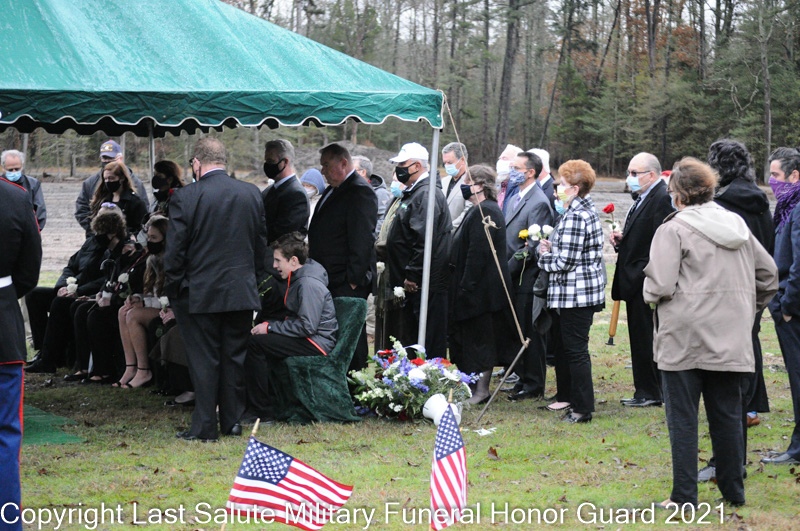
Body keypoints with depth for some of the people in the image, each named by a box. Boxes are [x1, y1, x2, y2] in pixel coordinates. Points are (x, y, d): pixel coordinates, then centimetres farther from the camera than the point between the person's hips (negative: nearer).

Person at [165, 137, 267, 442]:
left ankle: (204, 426, 5)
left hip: (200, 294, -4)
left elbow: (174, 252, -9)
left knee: (203, 360, 2)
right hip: (242, 291, 4)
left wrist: (173, 291, 2)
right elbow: (261, 244, 10)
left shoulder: (185, 198, -12)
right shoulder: (252, 194, 2)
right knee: (235, 357, 11)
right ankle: (232, 421, 16)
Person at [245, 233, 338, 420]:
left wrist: (270, 327, -17)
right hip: (308, 339, 10)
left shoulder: (309, 284, -19)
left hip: (318, 344, -10)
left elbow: (307, 326, -23)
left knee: (256, 344, -19)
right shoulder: (298, 279, 12)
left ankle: (261, 410, -15)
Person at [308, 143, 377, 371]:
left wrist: (353, 279, -19)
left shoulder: (360, 192, -12)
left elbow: (363, 239, -17)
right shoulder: (332, 191, 19)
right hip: (329, 281, 9)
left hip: (348, 285, -9)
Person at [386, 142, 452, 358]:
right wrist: (405, 278, 20)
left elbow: (425, 241, -23)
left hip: (424, 285, -11)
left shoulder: (427, 194, -15)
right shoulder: (415, 192, 18)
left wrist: (412, 276, -21)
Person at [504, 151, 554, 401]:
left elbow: (533, 247, -18)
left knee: (530, 333, -1)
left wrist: (509, 268, -17)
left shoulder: (539, 203, -15)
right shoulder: (514, 199, 15)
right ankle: (523, 378, 23)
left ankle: (534, 385, 7)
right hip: (513, 278, 9)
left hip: (527, 278, -9)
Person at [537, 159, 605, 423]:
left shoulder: (575, 216, -21)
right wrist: (551, 248, 3)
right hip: (580, 292, 11)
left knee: (575, 350, -4)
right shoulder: (586, 210, 13)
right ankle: (566, 396, 33)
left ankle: (582, 408, 2)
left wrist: (544, 255, -4)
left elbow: (565, 261, -22)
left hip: (575, 294, -11)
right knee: (562, 345, 21)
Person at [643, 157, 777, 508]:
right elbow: (768, 274, 15)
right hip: (731, 340, 5)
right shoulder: (737, 226, 10)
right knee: (727, 415, 13)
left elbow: (660, 286, -16)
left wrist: (649, 292, 5)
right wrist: (750, 309, 23)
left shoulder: (673, 231, -10)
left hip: (684, 339, -5)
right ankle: (733, 490, 18)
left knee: (683, 419, 1)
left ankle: (684, 496, 2)